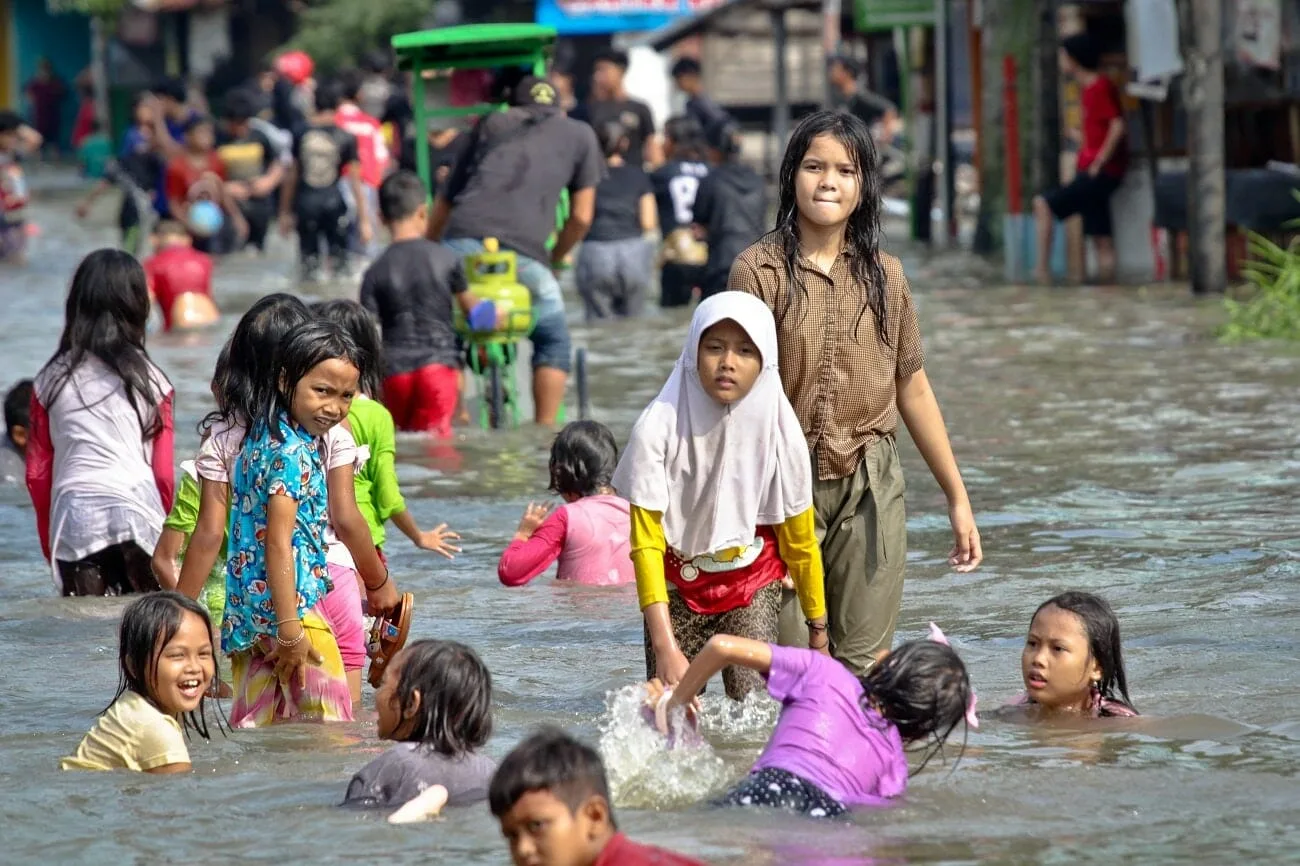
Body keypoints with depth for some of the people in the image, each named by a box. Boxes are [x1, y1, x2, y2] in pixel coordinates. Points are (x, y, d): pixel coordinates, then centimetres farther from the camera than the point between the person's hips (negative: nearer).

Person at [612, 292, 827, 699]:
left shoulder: (778, 429, -16)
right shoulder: (658, 428, -22)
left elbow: (800, 542, -2)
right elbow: (646, 544, -19)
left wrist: (818, 629, 6)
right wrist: (665, 648, -27)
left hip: (754, 587, 1)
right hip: (678, 591, -1)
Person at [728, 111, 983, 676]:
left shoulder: (883, 275, 7)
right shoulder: (759, 269, -4)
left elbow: (913, 388, 15)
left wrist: (957, 497, 16)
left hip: (870, 487, 3)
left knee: (864, 662, 0)